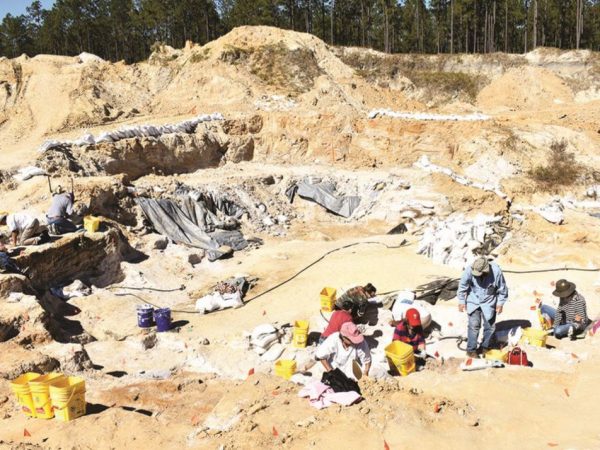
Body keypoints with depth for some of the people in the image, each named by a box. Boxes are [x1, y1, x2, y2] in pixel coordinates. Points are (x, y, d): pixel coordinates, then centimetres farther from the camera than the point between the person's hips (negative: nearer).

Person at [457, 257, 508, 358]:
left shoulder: (496, 271, -25)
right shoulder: (469, 270, -26)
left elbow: (502, 289, -8)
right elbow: (462, 286, -9)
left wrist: (500, 303, -2)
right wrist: (461, 301, -3)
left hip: (489, 301, 1)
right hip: (473, 301, -1)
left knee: (490, 326, 9)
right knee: (474, 325, -6)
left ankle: (485, 347, 29)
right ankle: (471, 349, 5)